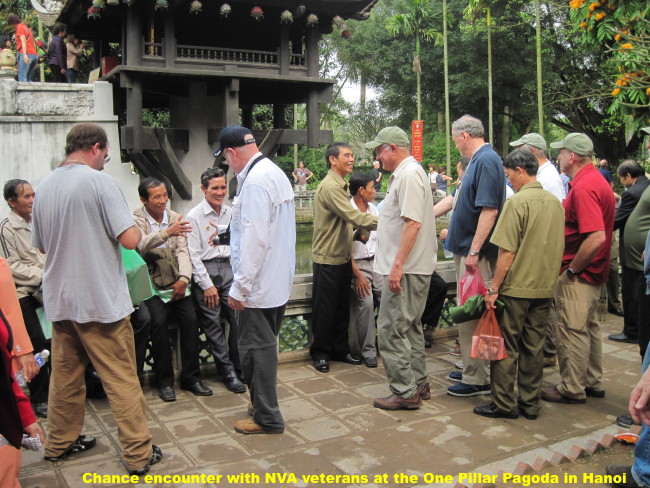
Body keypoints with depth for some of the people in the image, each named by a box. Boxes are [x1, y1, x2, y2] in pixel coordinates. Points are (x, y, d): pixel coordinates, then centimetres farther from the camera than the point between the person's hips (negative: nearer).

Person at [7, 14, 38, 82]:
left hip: (27, 54, -9)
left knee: (22, 76, -14)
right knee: (30, 79, 6)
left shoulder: (20, 28, 1)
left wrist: (24, 54, -25)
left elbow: (23, 41, -14)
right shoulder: (27, 28, 27)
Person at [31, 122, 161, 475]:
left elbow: (41, 245, 17)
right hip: (100, 300, -6)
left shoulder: (44, 187, 7)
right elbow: (129, 240, -18)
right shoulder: (100, 182, -13)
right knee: (122, 380, 1)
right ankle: (138, 454, 8)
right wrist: (136, 226, 3)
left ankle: (59, 443, 31)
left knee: (65, 374, 19)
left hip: (59, 300, 7)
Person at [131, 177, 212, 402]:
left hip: (176, 283, 4)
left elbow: (182, 251, 1)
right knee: (159, 322, -21)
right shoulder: (136, 220, -3)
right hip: (152, 284, -3)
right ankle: (165, 381, -6)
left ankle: (191, 378, 3)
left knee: (191, 320, -11)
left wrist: (184, 278, -15)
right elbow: (142, 245, -23)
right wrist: (167, 233, -40)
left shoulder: (175, 218, 9)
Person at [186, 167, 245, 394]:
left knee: (239, 318, -2)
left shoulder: (231, 213, 10)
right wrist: (207, 285, -9)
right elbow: (193, 254, -6)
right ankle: (228, 372, 11)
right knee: (213, 324, 0)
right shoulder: (194, 216, -3)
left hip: (227, 268, 4)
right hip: (204, 271, -4)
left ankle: (238, 365, 16)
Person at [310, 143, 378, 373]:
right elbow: (353, 217, -26)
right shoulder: (330, 187, -19)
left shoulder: (340, 186, 15)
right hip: (328, 258, -9)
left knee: (342, 307, 16)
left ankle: (340, 349, 27)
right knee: (324, 309, 3)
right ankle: (320, 353, 16)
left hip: (342, 257, 9)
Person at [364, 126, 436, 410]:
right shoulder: (405, 173, 18)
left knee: (391, 331, -6)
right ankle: (418, 385, 28)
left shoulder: (409, 175, -15)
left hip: (405, 269, -11)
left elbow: (412, 224, -24)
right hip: (411, 268, 11)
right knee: (409, 328, 18)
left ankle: (405, 393, 2)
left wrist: (398, 265, -25)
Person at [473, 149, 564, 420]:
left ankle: (504, 404, 11)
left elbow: (507, 252, -17)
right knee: (534, 347, 13)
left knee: (506, 346, 4)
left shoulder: (518, 201, -14)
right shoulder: (555, 202, 8)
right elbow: (557, 248, 15)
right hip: (545, 287, 7)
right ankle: (530, 403, 20)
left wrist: (493, 288, -12)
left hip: (517, 288, -7)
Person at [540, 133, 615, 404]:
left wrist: (571, 269, -20)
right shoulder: (597, 181, 11)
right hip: (593, 272, 11)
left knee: (572, 331, 0)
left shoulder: (583, 188, -22)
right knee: (588, 327, 19)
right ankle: (592, 382, 30)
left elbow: (597, 237, -31)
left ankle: (572, 390, 11)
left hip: (577, 275, -11)